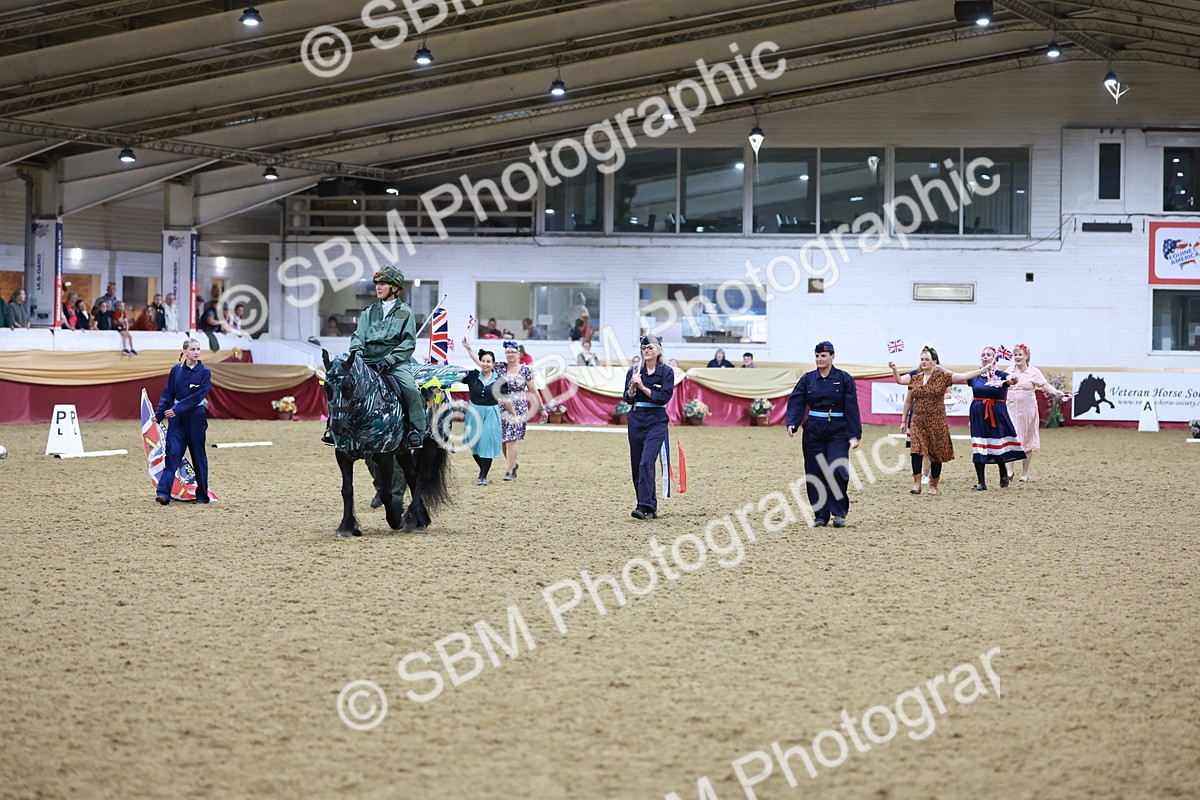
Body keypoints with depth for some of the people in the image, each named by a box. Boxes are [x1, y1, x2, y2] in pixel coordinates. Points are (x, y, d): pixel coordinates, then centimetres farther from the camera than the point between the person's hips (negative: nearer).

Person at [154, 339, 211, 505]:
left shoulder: (204, 372, -5)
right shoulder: (176, 370, 4)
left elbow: (198, 396, -15)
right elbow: (168, 394, 7)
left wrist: (177, 409, -21)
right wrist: (159, 414, -2)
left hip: (196, 417, -2)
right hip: (177, 418, 2)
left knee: (198, 455, 7)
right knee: (172, 453, -10)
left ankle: (202, 495, 17)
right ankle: (163, 493, -18)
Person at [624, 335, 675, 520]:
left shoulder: (666, 372, -2)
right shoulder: (634, 371, 6)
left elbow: (664, 397, -11)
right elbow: (628, 399, 4)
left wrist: (643, 387, -18)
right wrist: (632, 387, -16)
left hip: (656, 422, -4)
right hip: (636, 420, 4)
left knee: (646, 462, -18)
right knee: (636, 465, 6)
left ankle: (646, 506, -23)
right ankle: (650, 507, 16)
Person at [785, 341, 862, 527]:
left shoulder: (844, 378, 0)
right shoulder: (808, 379, 7)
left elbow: (852, 407, -3)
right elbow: (796, 402, -2)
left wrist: (854, 435, -9)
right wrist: (792, 424, -19)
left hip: (838, 432, -3)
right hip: (813, 431, 3)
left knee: (837, 471, -14)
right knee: (816, 475, 3)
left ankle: (839, 513, 1)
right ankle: (821, 515, 13)